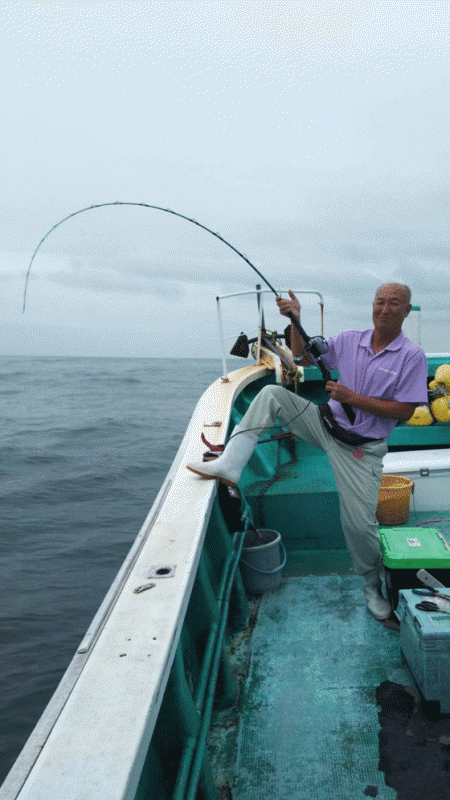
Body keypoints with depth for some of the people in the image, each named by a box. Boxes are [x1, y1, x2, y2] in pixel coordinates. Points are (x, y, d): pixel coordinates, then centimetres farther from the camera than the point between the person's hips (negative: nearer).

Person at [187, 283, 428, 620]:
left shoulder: (412, 356, -10)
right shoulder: (350, 340, 2)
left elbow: (406, 411, -13)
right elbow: (305, 357, 6)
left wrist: (353, 398, -19)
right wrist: (295, 320, -9)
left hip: (360, 449, -4)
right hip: (325, 424, 4)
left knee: (360, 523, -5)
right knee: (272, 394, -13)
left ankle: (374, 584, 25)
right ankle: (230, 466, -18)